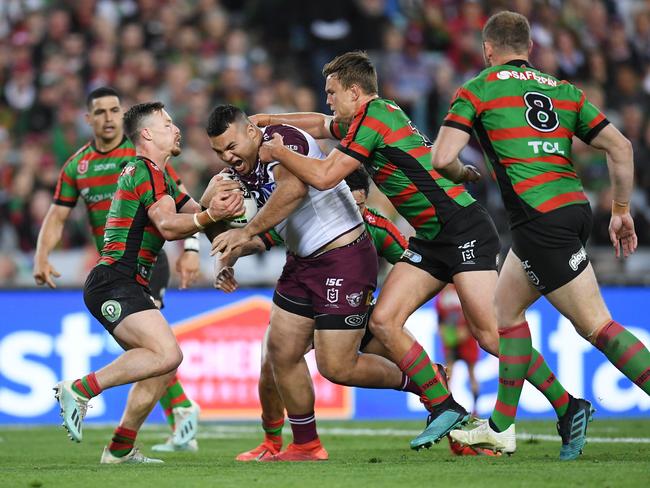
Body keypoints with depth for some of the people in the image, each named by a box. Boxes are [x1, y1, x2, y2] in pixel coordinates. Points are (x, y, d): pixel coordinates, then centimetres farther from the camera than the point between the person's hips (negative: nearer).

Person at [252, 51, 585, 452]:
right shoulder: (369, 116, 16)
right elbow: (321, 125, 37)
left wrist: (279, 152, -2)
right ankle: (444, 408, 1)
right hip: (431, 239, 10)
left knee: (490, 333, -15)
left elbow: (324, 177, -16)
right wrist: (271, 120, 28)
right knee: (383, 321, -1)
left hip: (464, 229, -10)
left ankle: (569, 408, -7)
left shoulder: (374, 117, -13)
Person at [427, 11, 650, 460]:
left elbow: (443, 158, -5)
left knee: (596, 325, -7)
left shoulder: (478, 89, 4)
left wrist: (465, 174, 17)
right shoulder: (564, 90, 18)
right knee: (506, 306, 19)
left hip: (541, 218, -7)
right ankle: (502, 426, 24)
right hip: (575, 204, 7)